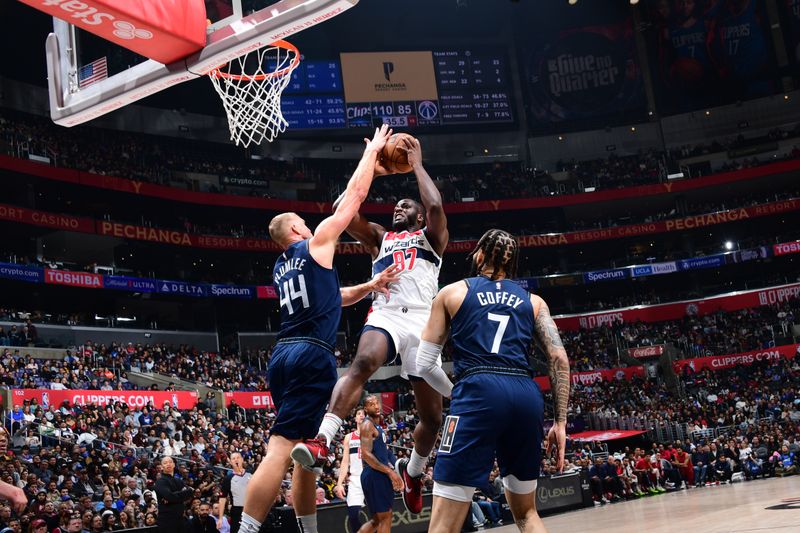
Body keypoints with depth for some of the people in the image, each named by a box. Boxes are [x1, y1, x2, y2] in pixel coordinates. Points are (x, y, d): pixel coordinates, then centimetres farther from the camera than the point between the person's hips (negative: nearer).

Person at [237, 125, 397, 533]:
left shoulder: (281, 267, 23)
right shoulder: (317, 243, 3)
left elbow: (329, 297, 32)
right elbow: (354, 195, 8)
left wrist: (369, 287, 20)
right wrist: (372, 151, 19)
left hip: (284, 356, 9)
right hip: (312, 356, -9)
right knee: (281, 449, -15)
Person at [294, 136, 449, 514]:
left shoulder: (431, 237, 21)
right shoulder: (379, 238, 28)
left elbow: (435, 205, -2)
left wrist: (416, 165, 9)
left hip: (422, 322, 0)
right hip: (385, 315, 0)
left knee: (432, 416, 4)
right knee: (362, 363, -36)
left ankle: (413, 471, 31)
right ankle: (323, 437, -48)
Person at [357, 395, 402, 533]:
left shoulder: (376, 425, 19)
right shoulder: (367, 425, -11)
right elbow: (366, 454, -21)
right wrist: (390, 471, -21)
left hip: (379, 475, 10)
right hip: (374, 475, -10)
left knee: (378, 518, 14)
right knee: (385, 515, -6)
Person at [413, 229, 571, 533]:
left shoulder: (452, 292, 17)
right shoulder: (533, 301, 22)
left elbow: (424, 364, 14)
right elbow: (559, 359, 9)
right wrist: (560, 422, 10)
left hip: (479, 393, -4)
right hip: (527, 396, 4)